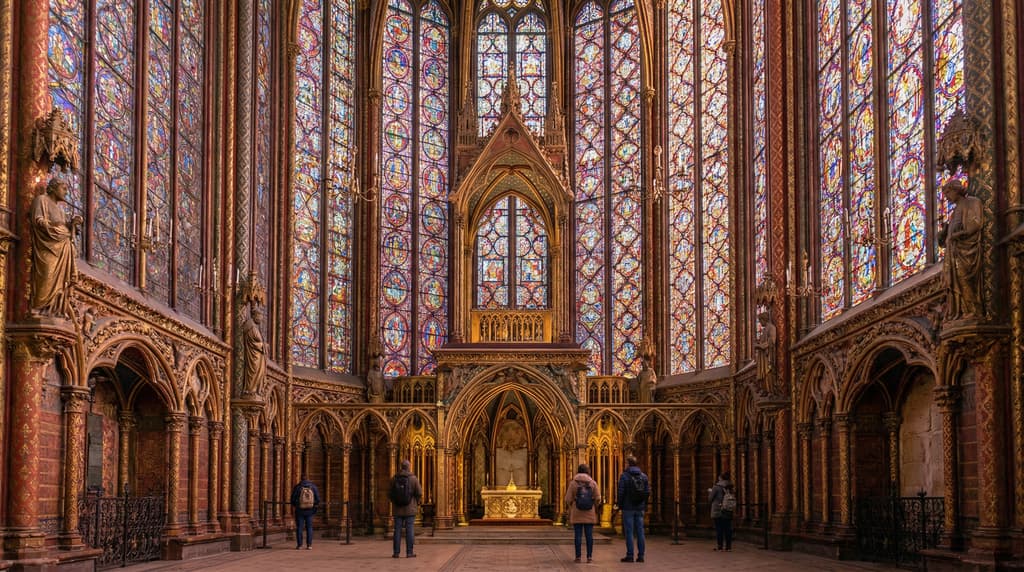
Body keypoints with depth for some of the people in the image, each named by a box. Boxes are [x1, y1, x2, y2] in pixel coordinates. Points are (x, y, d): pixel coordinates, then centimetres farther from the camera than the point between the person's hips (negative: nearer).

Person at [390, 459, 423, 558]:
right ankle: (409, 552, 0)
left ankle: (396, 552, 4)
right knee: (409, 530, 1)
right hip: (410, 509, -2)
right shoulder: (413, 478, -6)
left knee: (398, 530, 5)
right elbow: (419, 493, -8)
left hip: (397, 509, 2)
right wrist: (417, 503, 11)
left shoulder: (394, 479, 0)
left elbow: (390, 494, 1)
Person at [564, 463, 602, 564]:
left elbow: (568, 499, -5)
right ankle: (589, 557, 3)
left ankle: (578, 556, 2)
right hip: (589, 514, 1)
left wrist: (571, 508, 15)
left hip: (576, 514, -1)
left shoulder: (573, 483, -3)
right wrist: (595, 507, 18)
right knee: (589, 535, 4)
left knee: (578, 535, 2)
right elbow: (598, 499, -2)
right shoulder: (593, 483, 0)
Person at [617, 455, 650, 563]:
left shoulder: (624, 476, -7)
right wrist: (644, 505, 13)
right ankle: (641, 555, 5)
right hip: (640, 508, 4)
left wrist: (620, 505, 1)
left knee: (629, 532, -2)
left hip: (628, 508, -4)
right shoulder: (644, 476, 7)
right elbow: (648, 492, 6)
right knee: (640, 531, 6)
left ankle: (630, 556, -3)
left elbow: (621, 492, -10)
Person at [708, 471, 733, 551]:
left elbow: (710, 499, -5)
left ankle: (720, 545, -2)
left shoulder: (716, 487, -9)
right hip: (728, 512, 5)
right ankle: (728, 546, 5)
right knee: (727, 528, 6)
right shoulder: (729, 487, 7)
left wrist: (710, 492, 16)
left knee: (719, 528, 0)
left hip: (718, 511, -5)